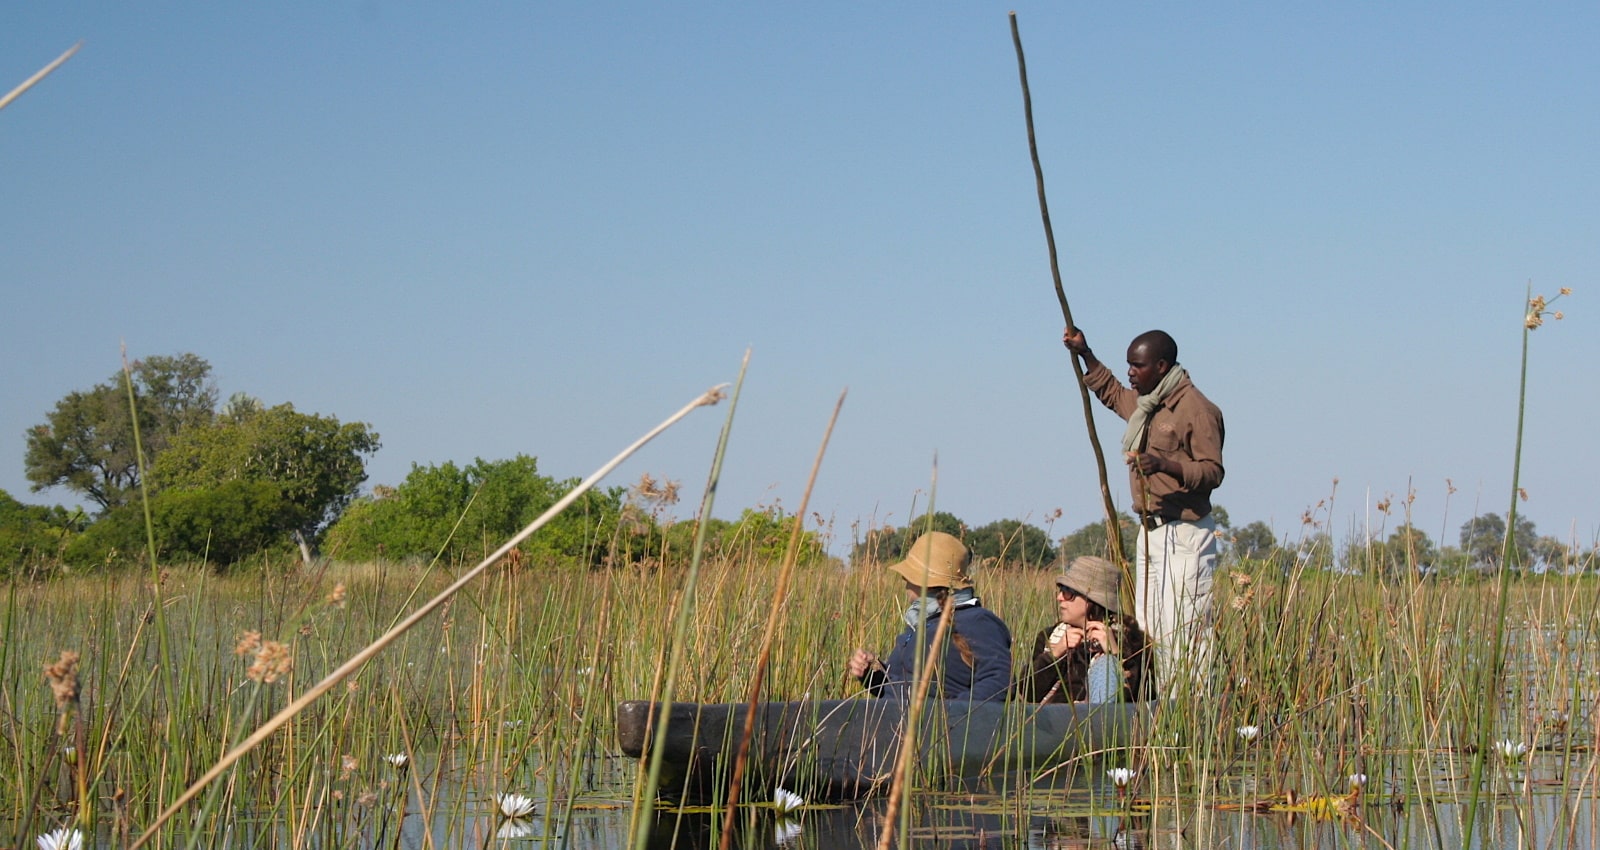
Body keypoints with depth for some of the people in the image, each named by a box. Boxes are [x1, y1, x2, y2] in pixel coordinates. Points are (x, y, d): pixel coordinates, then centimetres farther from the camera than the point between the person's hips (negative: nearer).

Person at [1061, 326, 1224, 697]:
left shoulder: (1196, 408, -11)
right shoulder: (1144, 404, 15)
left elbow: (1213, 471, -16)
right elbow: (1111, 392, 38)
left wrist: (1166, 465, -30)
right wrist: (1084, 354, 28)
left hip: (1184, 532, -9)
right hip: (1151, 530, 9)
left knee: (1184, 629, -14)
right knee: (1148, 626, 6)